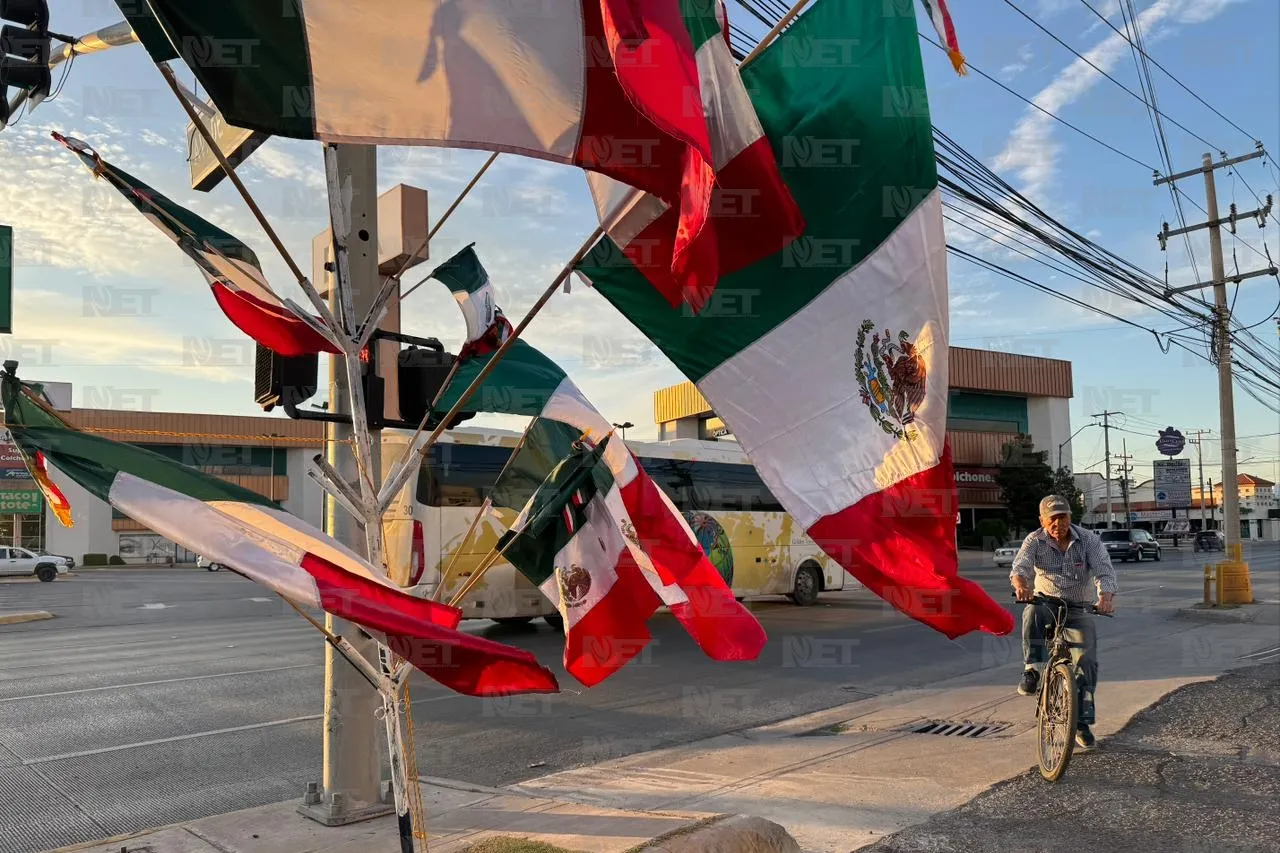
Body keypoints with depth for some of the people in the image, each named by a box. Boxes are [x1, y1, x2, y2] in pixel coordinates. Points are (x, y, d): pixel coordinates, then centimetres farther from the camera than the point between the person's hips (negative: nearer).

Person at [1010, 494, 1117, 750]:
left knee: (1087, 661, -11)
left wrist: (1106, 596, -43)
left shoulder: (1088, 540, -8)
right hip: (1046, 603, -1)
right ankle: (1033, 671, -34)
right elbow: (1020, 565, -27)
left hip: (1077, 609, 1)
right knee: (1033, 613, -37)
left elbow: (1104, 570, -21)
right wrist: (1020, 583, -52)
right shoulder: (1035, 541, -9)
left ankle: (1082, 722, 1)